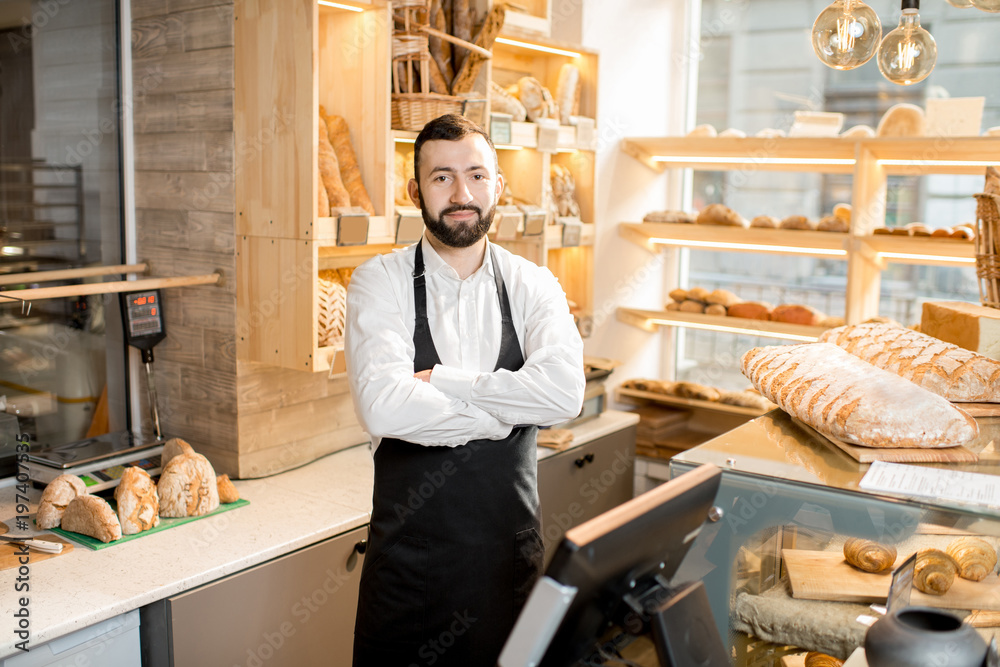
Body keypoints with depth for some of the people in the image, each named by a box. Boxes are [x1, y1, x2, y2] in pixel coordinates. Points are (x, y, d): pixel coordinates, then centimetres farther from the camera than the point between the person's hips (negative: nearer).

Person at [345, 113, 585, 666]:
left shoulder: (532, 285, 0)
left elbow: (565, 392, -18)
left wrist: (441, 380, -19)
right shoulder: (380, 282, -7)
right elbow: (383, 409, -23)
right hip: (408, 544, -2)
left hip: (510, 542, 2)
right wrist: (509, 410, -15)